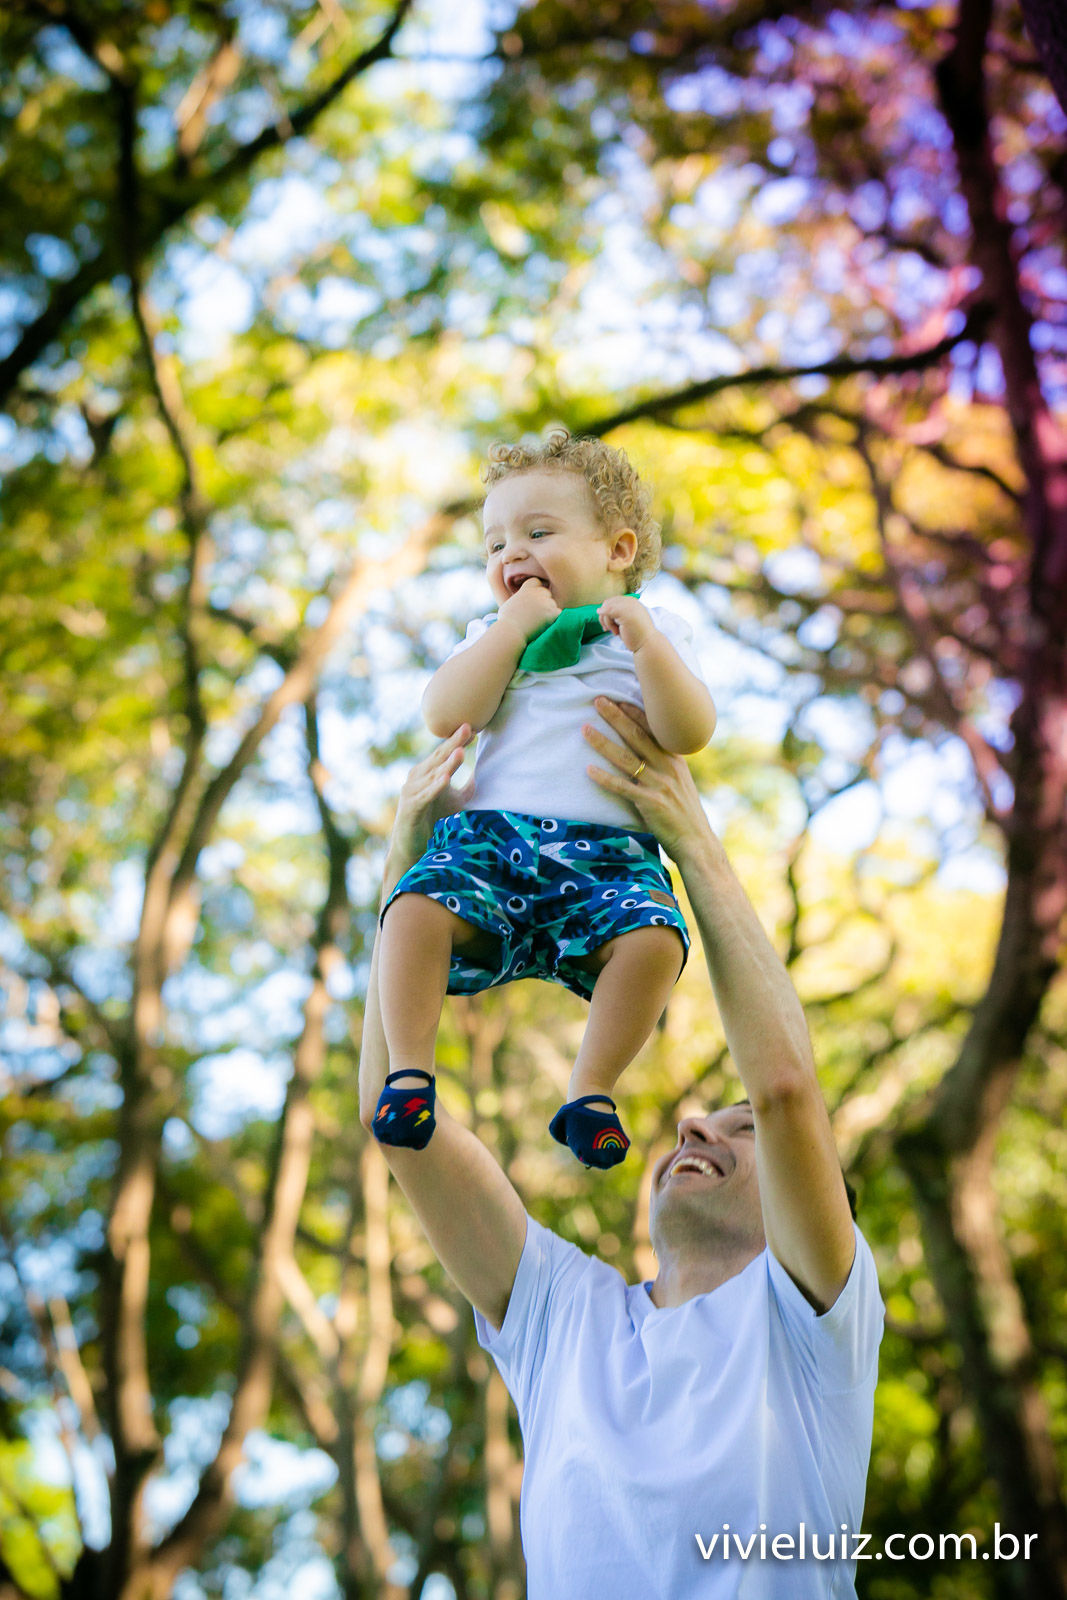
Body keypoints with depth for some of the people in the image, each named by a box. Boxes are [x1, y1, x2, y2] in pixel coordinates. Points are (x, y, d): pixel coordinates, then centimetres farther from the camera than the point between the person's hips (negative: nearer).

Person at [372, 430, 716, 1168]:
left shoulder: (654, 632, 14)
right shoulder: (494, 635, 21)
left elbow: (691, 733, -4)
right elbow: (445, 715, 0)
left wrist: (644, 638, -15)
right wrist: (515, 623, -1)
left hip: (606, 855, -1)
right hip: (489, 840, 2)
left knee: (652, 937, -31)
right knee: (416, 909, -28)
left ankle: (591, 1091, -18)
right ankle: (410, 1071, -19)